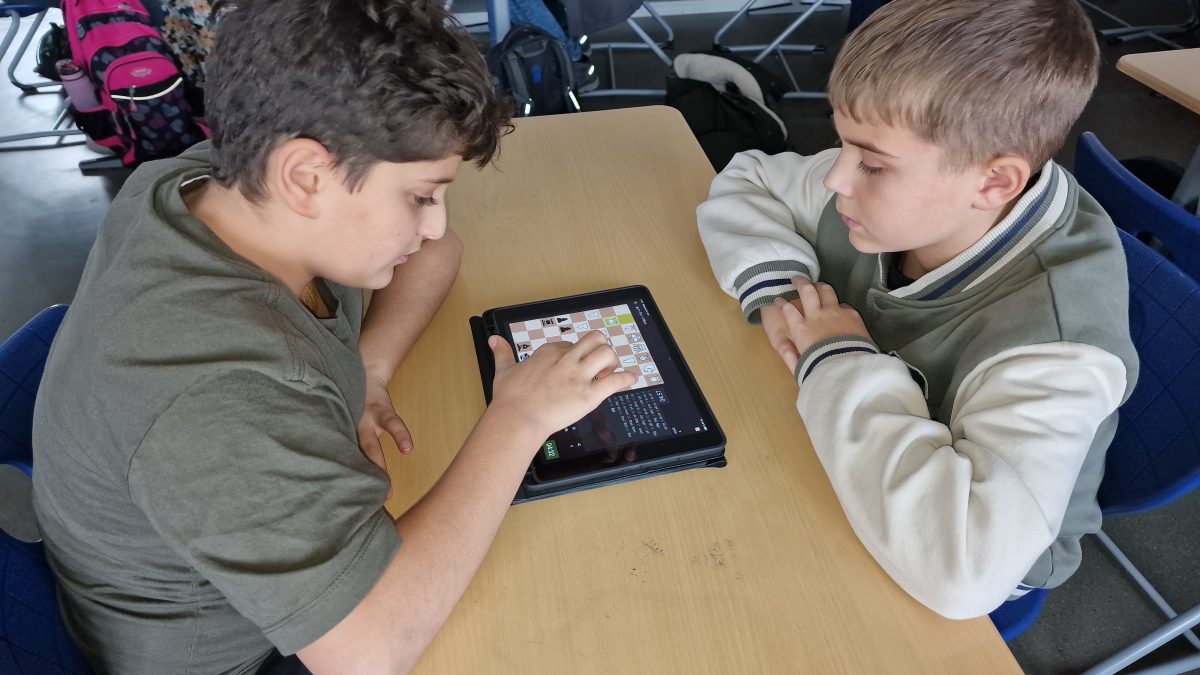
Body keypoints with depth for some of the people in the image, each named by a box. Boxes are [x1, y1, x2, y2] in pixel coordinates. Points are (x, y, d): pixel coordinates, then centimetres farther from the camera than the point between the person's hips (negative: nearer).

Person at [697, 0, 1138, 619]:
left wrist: (840, 363, -36)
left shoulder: (1053, 344, -36)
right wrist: (774, 288, -22)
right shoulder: (896, 189, -18)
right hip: (846, 471, 5)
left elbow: (963, 569, -48)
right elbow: (745, 184, -2)